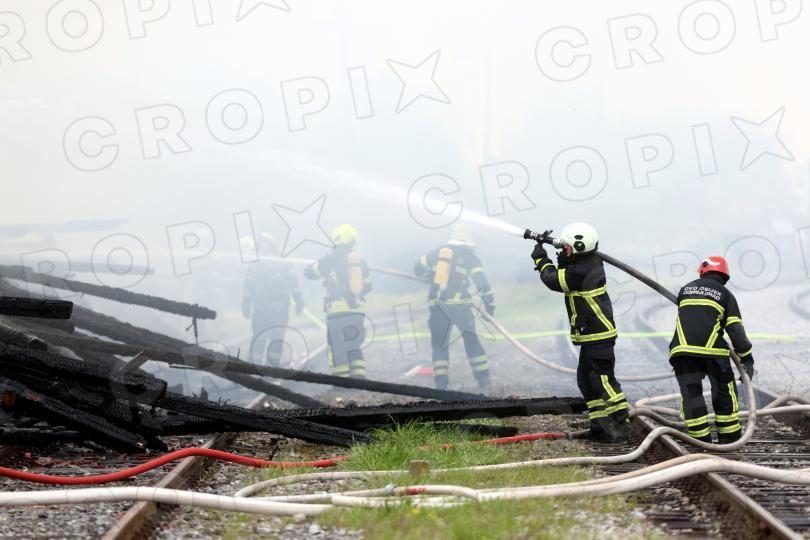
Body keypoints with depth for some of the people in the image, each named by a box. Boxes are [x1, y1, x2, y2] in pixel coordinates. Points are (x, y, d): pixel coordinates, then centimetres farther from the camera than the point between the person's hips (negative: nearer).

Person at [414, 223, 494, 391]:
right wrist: (489, 304, -5)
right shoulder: (469, 256, 4)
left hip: (437, 306, 2)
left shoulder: (438, 252, 13)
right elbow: (481, 281, -5)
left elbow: (418, 268, 21)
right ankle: (484, 381, 4)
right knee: (471, 341, 8)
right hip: (459, 305, -2)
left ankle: (441, 383, 1)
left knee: (439, 345, 10)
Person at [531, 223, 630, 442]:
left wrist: (541, 260, 5)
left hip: (598, 335, -11)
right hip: (591, 335, 11)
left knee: (603, 379, -9)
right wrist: (563, 260, 5)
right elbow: (565, 276, 23)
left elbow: (554, 280, -10)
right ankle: (600, 425, 19)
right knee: (586, 380, 14)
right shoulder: (590, 263, 9)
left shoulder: (580, 271, -22)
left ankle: (621, 425, -7)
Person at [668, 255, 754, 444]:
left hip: (682, 348, 1)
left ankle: (701, 438, 0)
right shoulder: (725, 294, 11)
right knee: (724, 391, 15)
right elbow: (736, 330, 2)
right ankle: (728, 436, 19)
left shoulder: (686, 289, 20)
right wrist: (747, 359, 4)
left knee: (690, 393, 4)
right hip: (712, 350, -1)